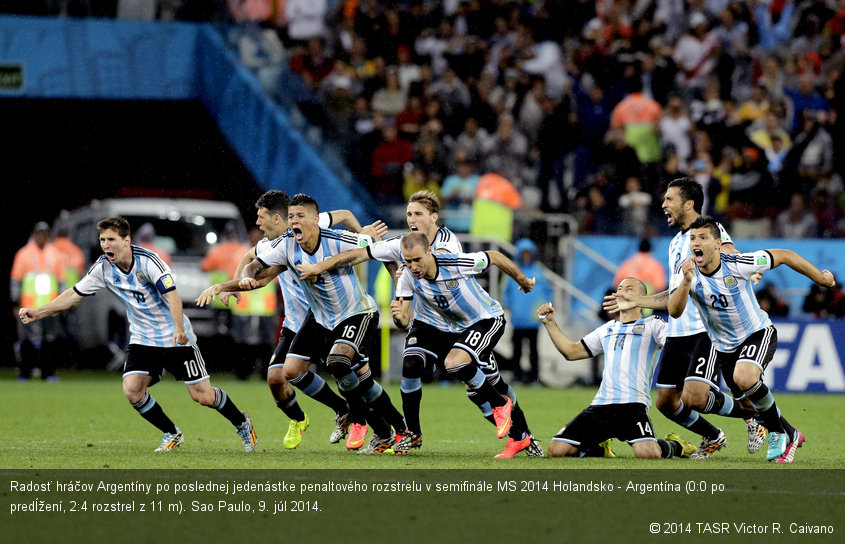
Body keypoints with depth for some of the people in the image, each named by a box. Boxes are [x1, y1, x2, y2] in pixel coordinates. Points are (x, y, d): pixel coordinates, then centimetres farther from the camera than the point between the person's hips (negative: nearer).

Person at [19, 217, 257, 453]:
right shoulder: (103, 268, -5)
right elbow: (74, 294, 4)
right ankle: (172, 434, 8)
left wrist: (179, 329, -43)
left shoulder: (148, 261, -22)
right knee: (132, 390, -14)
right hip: (143, 340, 5)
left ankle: (242, 423, 23)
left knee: (203, 395, -6)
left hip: (176, 338, -5)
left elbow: (171, 295, -29)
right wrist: (38, 312, -2)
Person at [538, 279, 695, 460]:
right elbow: (571, 352, 33)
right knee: (557, 449, -9)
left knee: (648, 453, -32)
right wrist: (549, 323, 24)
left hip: (633, 404, -5)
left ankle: (675, 446, 6)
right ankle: (599, 447, 21)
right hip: (601, 404, 5)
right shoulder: (607, 329, 27)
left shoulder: (652, 325, 10)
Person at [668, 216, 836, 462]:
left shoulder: (737, 264, -25)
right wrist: (686, 282, -47)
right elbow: (674, 311, -30)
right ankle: (789, 435, 37)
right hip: (724, 346, 5)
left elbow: (784, 256, -11)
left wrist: (822, 278, -2)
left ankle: (778, 432, -11)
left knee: (744, 378, -32)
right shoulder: (684, 271, -18)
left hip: (757, 333, -5)